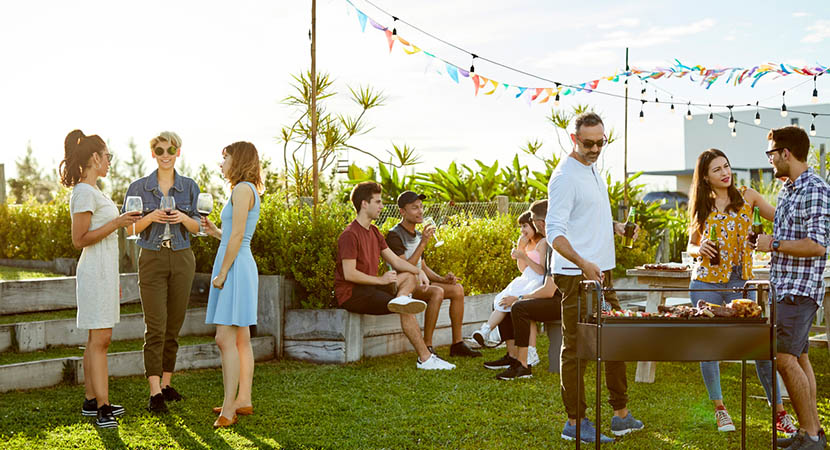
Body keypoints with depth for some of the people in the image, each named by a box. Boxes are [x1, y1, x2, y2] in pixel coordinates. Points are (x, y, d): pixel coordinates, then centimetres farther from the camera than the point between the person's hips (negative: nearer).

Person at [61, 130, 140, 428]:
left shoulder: (93, 191, 17)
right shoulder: (83, 193, -13)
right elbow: (79, 239, -17)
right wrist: (116, 223, -21)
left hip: (104, 271, 10)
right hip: (95, 272, -10)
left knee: (98, 339, 11)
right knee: (100, 338, -10)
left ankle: (91, 401, 16)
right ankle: (102, 407, -8)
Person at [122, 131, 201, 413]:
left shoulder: (189, 187, 6)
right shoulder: (139, 187, 1)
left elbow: (196, 228, 10)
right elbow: (130, 229, 3)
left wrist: (183, 218, -12)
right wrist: (151, 217, -16)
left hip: (182, 260, 2)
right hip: (152, 260, -2)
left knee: (174, 326, 7)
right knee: (155, 327, -9)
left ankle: (166, 384, 18)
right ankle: (155, 392, -10)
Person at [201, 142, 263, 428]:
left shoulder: (242, 189, -11)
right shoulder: (248, 190, 18)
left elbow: (237, 237, -17)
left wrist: (222, 273, -16)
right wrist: (214, 232, 16)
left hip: (235, 266, -10)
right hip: (240, 265, 10)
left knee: (225, 338, -12)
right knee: (241, 340, 11)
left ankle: (229, 409, -13)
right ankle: (243, 401, 15)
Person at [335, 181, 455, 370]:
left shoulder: (374, 232, 15)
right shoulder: (350, 235, -15)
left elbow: (396, 261, 14)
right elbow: (349, 274, -21)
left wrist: (419, 272, -2)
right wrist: (380, 280, -14)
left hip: (369, 287, 10)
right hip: (351, 294, -10)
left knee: (410, 276, 6)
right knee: (407, 311, -21)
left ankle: (401, 298, -28)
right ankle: (425, 358, -19)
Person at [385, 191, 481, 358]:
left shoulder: (418, 235, 16)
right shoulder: (394, 235, -13)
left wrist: (442, 279, 4)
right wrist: (423, 243, -24)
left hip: (419, 283, 9)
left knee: (458, 289, -6)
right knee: (437, 292, -32)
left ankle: (457, 343, -3)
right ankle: (427, 348, -30)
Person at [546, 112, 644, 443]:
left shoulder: (594, 170, 14)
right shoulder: (565, 176, -14)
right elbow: (554, 231, -21)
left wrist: (615, 227, 9)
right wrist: (582, 263, -34)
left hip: (601, 272, 9)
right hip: (577, 275, -9)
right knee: (576, 347, -2)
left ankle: (621, 415, 25)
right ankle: (575, 423, 6)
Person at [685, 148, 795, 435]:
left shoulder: (747, 196, 5)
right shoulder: (701, 206, 8)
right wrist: (699, 250, -7)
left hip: (740, 282, -1)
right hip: (705, 282, 1)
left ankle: (780, 413, 5)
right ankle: (719, 408, 18)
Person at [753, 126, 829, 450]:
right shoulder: (787, 190, 15)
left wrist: (774, 244, -16)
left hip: (801, 289, -10)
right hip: (784, 287, 10)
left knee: (785, 357, -13)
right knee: (799, 357, 12)